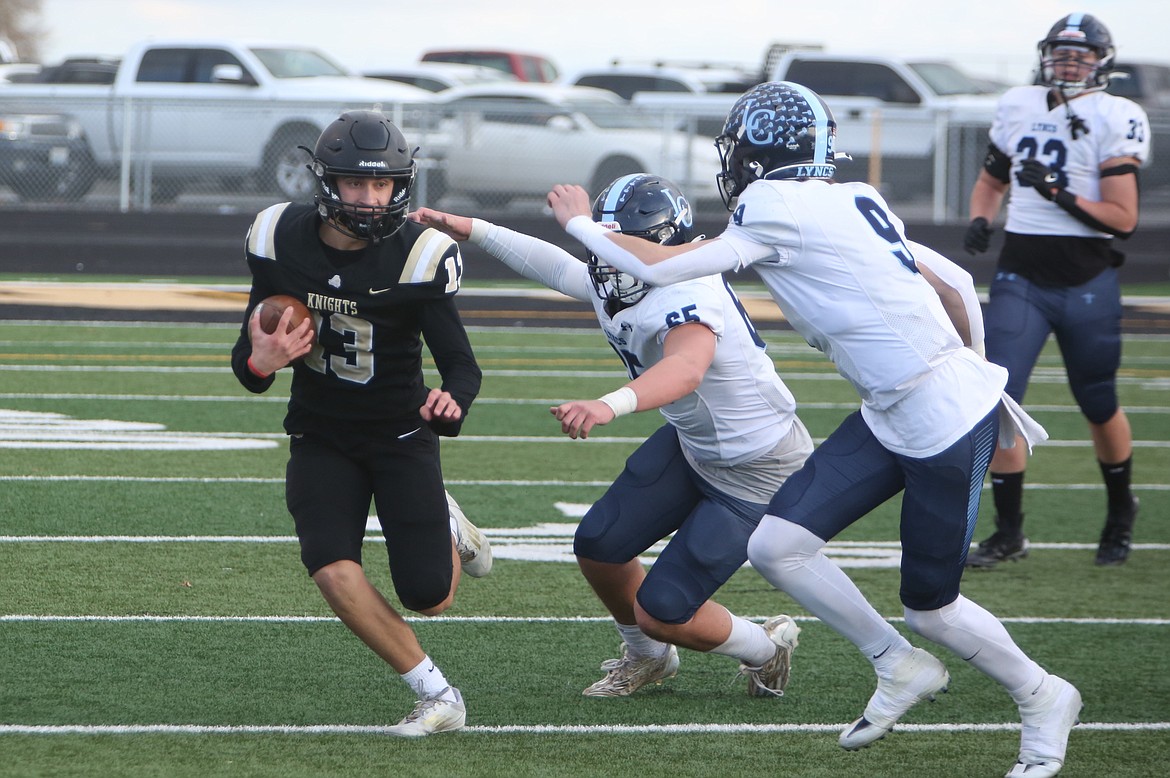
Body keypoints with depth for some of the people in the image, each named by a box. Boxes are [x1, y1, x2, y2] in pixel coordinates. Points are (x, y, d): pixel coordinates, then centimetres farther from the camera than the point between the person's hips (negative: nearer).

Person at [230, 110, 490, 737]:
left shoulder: (418, 258, -19)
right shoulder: (282, 241, -11)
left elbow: (460, 362, -16)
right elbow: (247, 353, -2)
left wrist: (451, 402, -40)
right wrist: (259, 362, -27)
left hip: (400, 434, -2)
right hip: (320, 437, 2)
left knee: (429, 597, -5)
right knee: (333, 571, -21)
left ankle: (447, 528, 32)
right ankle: (437, 696, -6)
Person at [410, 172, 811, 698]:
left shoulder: (688, 299, -35)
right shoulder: (615, 286, -7)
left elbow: (685, 369, -56)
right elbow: (556, 266, 12)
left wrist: (609, 406, -73)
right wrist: (472, 231, 10)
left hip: (756, 472, -9)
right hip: (692, 444, 9)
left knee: (660, 610, -9)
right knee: (598, 547, 6)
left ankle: (767, 649, 20)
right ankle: (647, 658, 34)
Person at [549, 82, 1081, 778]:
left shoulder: (780, 210, -15)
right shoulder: (850, 205, 9)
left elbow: (662, 269, -10)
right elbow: (956, 284, 15)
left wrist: (581, 224, 5)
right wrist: (972, 370, 29)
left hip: (948, 420, -9)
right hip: (890, 419, 9)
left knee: (929, 607, 3)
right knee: (777, 544, 0)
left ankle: (1043, 699, 26)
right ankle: (899, 668, 16)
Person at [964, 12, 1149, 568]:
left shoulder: (1113, 121, -8)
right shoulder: (1018, 110, 6)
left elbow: (1123, 219, -12)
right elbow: (991, 179, 23)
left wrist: (1061, 195, -24)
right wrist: (980, 219, 3)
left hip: (1086, 285, -3)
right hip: (1021, 278, 3)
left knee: (1099, 407, 10)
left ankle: (1120, 515, 36)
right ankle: (1008, 532, 0)